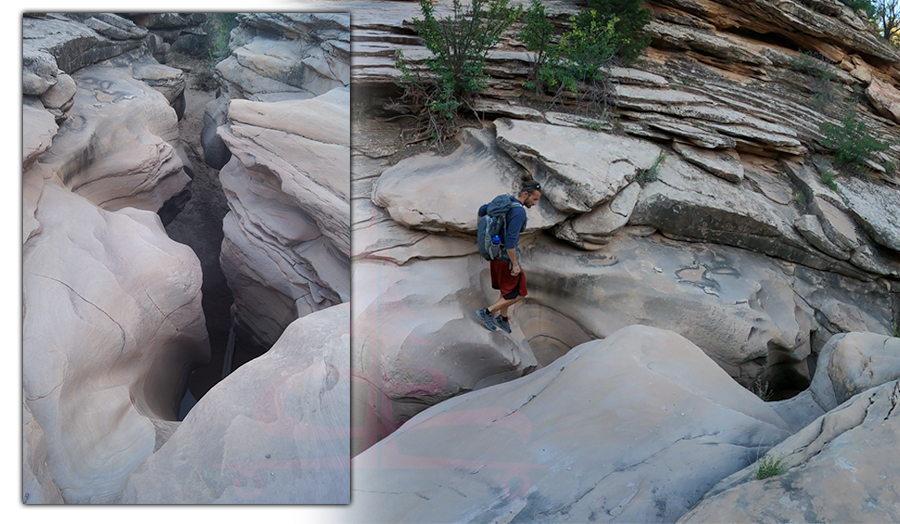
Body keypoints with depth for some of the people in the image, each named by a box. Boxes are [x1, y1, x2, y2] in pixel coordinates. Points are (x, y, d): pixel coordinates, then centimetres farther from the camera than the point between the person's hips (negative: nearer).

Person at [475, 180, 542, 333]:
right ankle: (487, 312, 6)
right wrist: (515, 264, -21)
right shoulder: (519, 212, -25)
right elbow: (510, 241, -29)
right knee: (518, 293, 5)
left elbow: (482, 210, 16)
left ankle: (503, 318, 37)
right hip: (507, 257, -9)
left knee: (507, 288, 25)